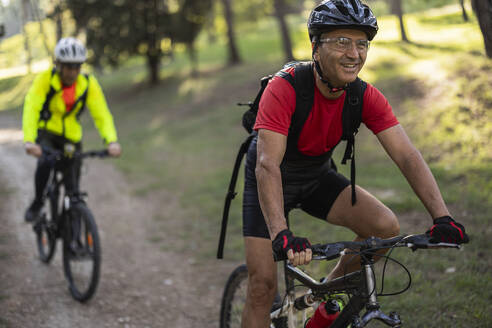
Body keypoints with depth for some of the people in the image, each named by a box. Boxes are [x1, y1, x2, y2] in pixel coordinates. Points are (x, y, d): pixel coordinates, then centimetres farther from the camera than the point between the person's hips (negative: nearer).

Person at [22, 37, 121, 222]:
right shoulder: (45, 80, -19)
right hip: (46, 132, -2)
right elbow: (31, 109, -29)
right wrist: (29, 141, -45)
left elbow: (102, 114, -19)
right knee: (44, 163, -32)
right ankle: (37, 203, -7)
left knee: (73, 188, 1)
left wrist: (112, 142, -38)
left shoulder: (88, 84, -14)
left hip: (71, 137, 2)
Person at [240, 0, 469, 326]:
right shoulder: (285, 88, -32)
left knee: (387, 227, -16)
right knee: (263, 286, -11)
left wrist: (442, 216, -35)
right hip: (272, 179, -4)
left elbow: (407, 155, -22)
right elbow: (267, 165, -41)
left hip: (318, 176, 4)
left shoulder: (366, 97, -17)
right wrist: (282, 235, -55)